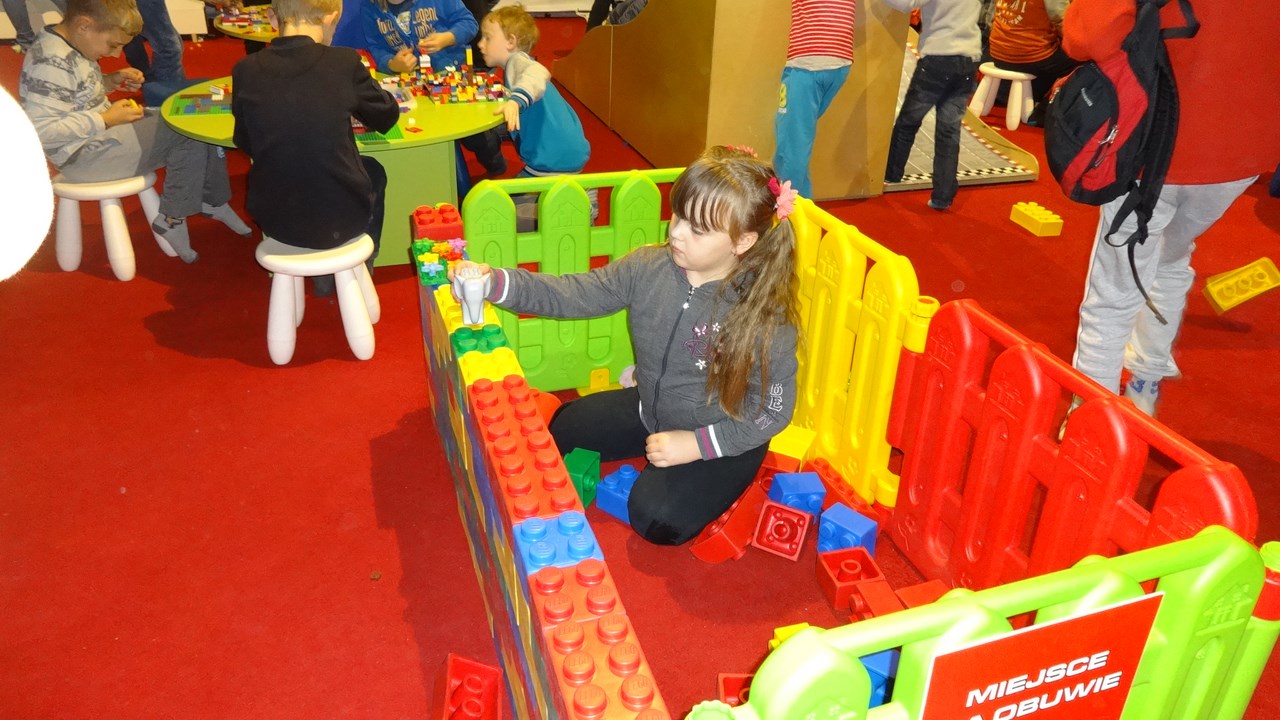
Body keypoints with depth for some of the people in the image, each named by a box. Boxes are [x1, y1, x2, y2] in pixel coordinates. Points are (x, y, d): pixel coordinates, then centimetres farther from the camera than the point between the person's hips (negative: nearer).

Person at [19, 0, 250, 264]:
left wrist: (110, 81, 3)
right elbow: (39, 131, -27)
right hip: (85, 154, -10)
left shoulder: (73, 44, 5)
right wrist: (106, 119, -25)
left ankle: (213, 202, 13)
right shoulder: (51, 63, -23)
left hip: (103, 132, 10)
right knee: (189, 134, -17)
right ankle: (172, 219, -5)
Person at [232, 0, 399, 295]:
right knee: (373, 171, 31)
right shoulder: (344, 62, -12)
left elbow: (245, 142, 8)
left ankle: (325, 274, 41)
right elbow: (386, 116, 6)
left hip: (274, 219, 2)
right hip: (340, 218, -2)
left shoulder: (246, 70, -6)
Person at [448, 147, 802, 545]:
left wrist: (695, 444, -23)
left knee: (656, 518, -20)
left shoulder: (768, 315, -29)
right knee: (564, 428, 11)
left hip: (725, 437, -5)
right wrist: (495, 282, -30)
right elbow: (573, 294, -15)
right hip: (651, 410, 6)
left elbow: (773, 411, -20)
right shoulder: (648, 267, -17)